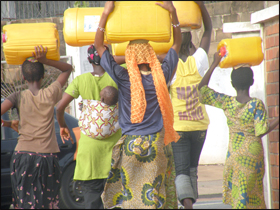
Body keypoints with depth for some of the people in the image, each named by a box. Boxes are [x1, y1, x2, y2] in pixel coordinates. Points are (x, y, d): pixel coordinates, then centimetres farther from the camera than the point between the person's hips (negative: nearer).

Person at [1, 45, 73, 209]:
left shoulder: (19, 97, -1)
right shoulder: (50, 94, 0)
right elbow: (68, 68, 13)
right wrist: (44, 61, 2)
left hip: (23, 156, 0)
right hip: (47, 157, 0)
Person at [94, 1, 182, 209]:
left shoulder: (123, 78, -10)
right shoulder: (161, 76, -5)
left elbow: (99, 46, -4)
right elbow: (177, 44, 7)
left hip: (132, 145, -2)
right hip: (157, 143, 2)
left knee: (129, 193, 4)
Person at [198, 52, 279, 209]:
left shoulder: (227, 102, -6)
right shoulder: (256, 105, -15)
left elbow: (202, 88, 3)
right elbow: (261, 132, -17)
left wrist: (215, 64, 4)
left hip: (234, 153, 3)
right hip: (253, 153, -3)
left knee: (236, 190, 12)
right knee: (248, 192, 3)